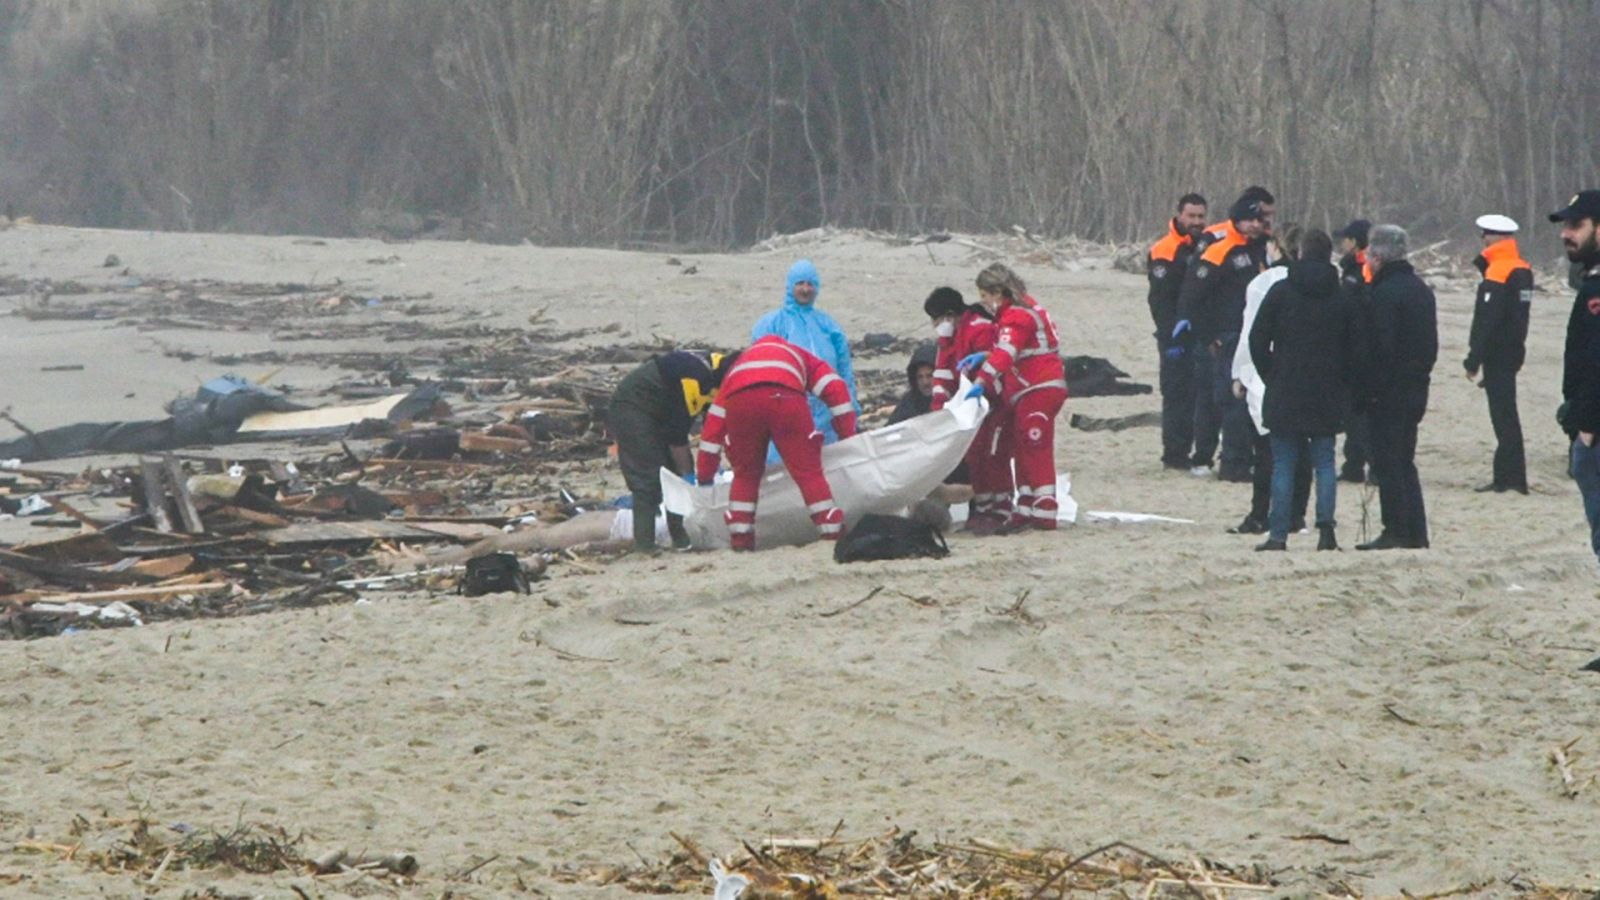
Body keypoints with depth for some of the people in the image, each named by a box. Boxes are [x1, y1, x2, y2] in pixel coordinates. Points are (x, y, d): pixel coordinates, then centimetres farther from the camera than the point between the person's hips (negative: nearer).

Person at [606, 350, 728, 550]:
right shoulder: (695, 378, -31)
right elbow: (676, 434, -25)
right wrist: (688, 474, -16)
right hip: (631, 407, -10)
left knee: (679, 472, 7)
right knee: (648, 478, -16)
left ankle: (681, 538, 13)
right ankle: (644, 543, -16)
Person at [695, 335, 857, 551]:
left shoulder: (737, 365, 42)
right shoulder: (798, 356, 40)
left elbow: (713, 425, 36)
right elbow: (835, 389, 24)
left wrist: (704, 476, 38)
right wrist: (848, 437, 27)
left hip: (739, 401, 2)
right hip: (784, 396, -2)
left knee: (745, 474, 20)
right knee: (808, 471, 6)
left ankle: (740, 539, 15)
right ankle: (833, 535, 4)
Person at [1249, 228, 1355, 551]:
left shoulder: (1281, 292, -3)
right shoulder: (1342, 298, 1)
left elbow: (1258, 341, -2)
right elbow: (1354, 349, 4)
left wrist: (1271, 376, 10)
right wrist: (1343, 385, 13)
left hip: (1284, 394, -1)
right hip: (1327, 397, 1)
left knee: (1283, 464, 2)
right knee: (1324, 462, 7)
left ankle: (1278, 533, -1)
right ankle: (1325, 525, -7)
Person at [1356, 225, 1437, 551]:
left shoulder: (1383, 294, -16)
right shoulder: (1422, 290, 13)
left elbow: (1379, 348, -20)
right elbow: (1431, 344, 17)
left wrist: (1370, 389, -14)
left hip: (1388, 391, -9)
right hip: (1416, 387, 9)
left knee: (1388, 463, -4)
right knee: (1404, 461, 14)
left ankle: (1395, 530, -5)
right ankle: (1416, 533, 13)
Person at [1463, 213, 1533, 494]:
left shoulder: (1497, 274, -17)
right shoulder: (1522, 271, 10)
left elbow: (1487, 321, -20)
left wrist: (1473, 360, -17)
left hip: (1497, 353, -9)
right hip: (1513, 352, 9)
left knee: (1503, 414, -6)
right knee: (1505, 413, 14)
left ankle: (1510, 477, -6)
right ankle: (1507, 475, 18)